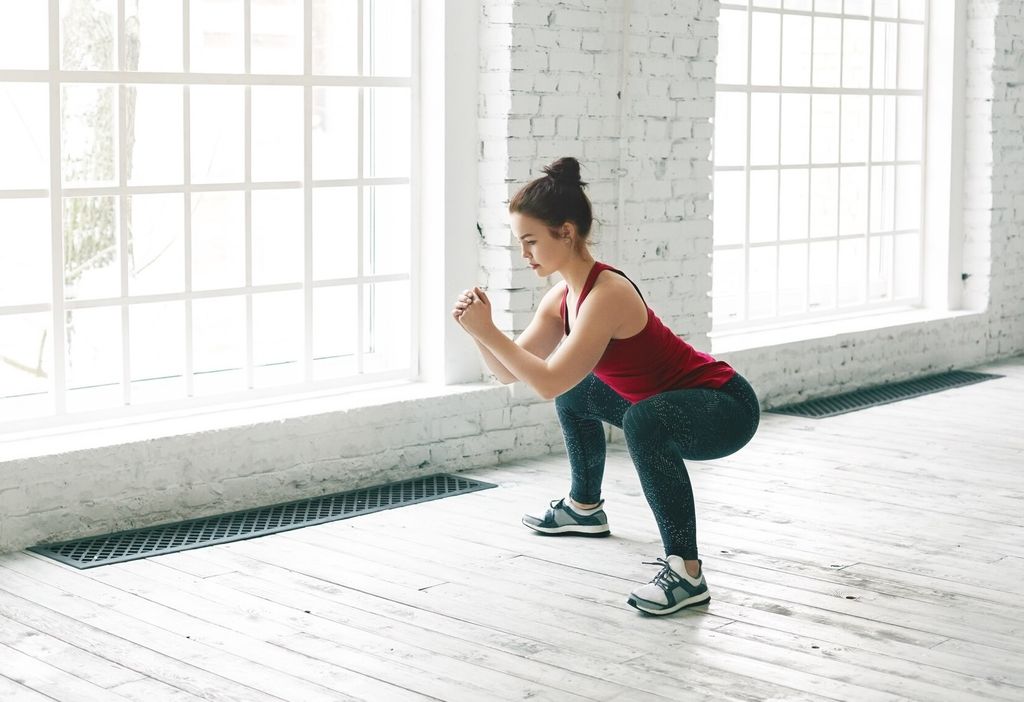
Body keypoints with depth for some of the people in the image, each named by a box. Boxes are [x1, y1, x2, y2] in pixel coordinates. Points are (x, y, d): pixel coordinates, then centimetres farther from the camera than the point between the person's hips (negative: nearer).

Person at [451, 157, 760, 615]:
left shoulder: (606, 294, -27)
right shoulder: (563, 297, 1)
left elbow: (548, 383, -32)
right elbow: (511, 373, 5)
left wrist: (488, 331, -27)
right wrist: (479, 330, -12)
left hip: (726, 409, -10)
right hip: (668, 403, 10)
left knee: (644, 421, -39)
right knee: (576, 393, 23)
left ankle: (687, 573, -28)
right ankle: (585, 508, 43)